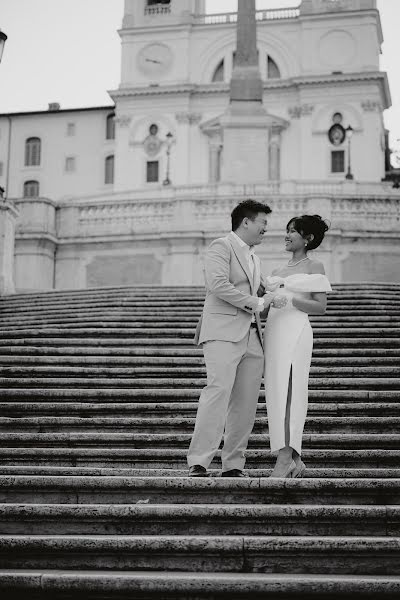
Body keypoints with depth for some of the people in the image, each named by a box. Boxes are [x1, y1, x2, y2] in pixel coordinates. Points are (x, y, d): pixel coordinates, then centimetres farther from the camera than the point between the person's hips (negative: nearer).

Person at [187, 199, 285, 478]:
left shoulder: (255, 259, 28)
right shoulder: (222, 246, 0)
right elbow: (218, 285, -15)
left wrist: (271, 294, 19)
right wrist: (256, 303, -13)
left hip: (252, 338, 8)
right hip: (224, 332, -8)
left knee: (246, 402, 1)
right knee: (219, 390, -21)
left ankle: (234, 465, 4)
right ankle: (198, 463, -23)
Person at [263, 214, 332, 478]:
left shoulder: (314, 266, 7)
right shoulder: (277, 272, 24)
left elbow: (321, 307, -3)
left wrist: (288, 299, -14)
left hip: (295, 331, -7)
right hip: (272, 332, 7)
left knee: (288, 392, -19)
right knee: (278, 395, 2)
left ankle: (284, 458, -26)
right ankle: (296, 461, 6)